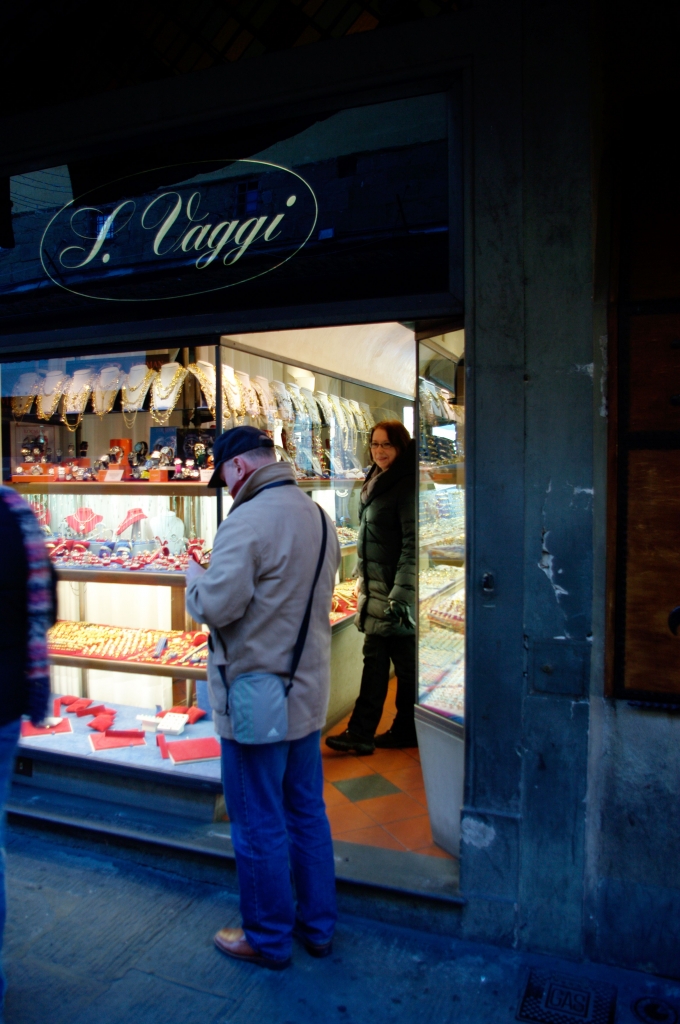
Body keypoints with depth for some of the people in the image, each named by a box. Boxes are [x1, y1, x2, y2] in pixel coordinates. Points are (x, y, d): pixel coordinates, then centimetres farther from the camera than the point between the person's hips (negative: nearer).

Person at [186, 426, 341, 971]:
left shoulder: (247, 522, -20)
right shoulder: (319, 517, 6)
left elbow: (218, 606, -24)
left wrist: (195, 578, -3)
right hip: (307, 693, 8)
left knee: (259, 825, 9)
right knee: (308, 813, 20)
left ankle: (268, 940, 27)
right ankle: (319, 925, 35)